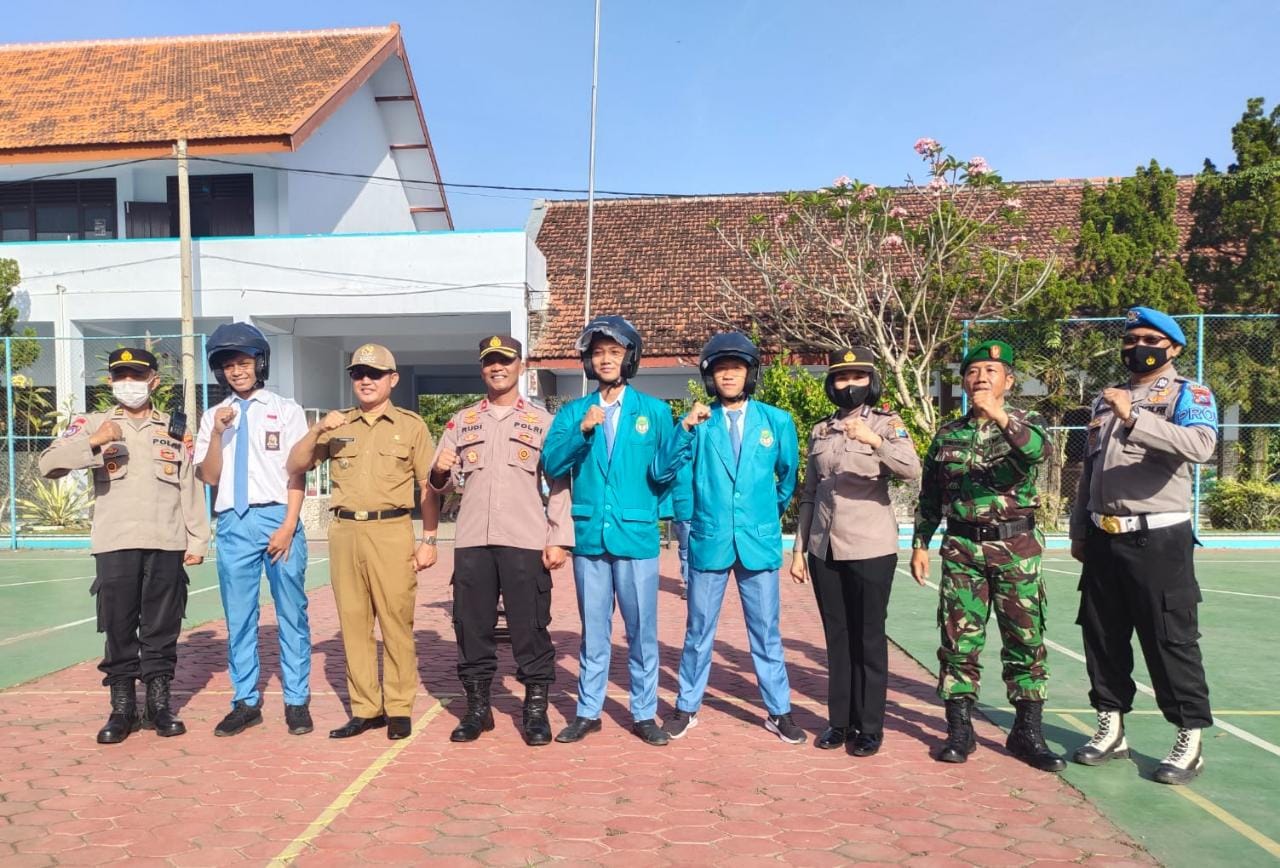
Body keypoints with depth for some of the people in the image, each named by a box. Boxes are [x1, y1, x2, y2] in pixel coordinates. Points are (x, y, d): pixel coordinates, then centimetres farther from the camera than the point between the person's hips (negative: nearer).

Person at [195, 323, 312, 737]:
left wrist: (288, 526, -9)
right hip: (233, 523, 3)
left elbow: (297, 473, 1)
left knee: (291, 614, 1)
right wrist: (218, 433, -8)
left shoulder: (287, 410, 6)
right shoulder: (213, 417, 13)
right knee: (238, 617, 8)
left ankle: (297, 702, 11)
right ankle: (246, 702, 21)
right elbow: (209, 476, 6)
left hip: (278, 518, -2)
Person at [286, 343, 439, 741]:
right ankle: (364, 708, 15)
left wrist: (429, 540, -2)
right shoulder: (336, 425, 15)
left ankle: (398, 709, 7)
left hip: (392, 531, -3)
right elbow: (293, 467, 10)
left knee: (397, 621, -2)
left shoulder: (411, 424, 6)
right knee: (353, 621, 6)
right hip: (345, 532, 3)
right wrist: (317, 431, -7)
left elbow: (429, 487, 4)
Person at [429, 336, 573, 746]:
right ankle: (477, 708, 20)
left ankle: (536, 709, 11)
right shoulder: (461, 421, 15)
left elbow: (559, 484, 2)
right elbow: (442, 485, 11)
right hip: (472, 540, 3)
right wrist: (440, 472, -13)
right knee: (471, 625, 7)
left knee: (530, 627, 0)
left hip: (526, 541, -2)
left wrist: (559, 539, -7)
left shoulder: (542, 421, 7)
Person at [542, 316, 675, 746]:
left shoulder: (655, 411, 2)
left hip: (637, 535, -1)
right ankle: (588, 712, 24)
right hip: (589, 536, 2)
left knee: (642, 630, 6)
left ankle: (644, 714, 19)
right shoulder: (573, 412, 6)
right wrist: (582, 431, -18)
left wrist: (658, 509, -3)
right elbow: (551, 464, -6)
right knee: (593, 630, 12)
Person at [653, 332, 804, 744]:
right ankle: (687, 707, 26)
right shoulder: (699, 423, -1)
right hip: (709, 541, 0)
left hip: (759, 541, 0)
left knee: (766, 632, 10)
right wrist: (685, 427, -20)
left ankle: (779, 711, 24)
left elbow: (788, 476, 16)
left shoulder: (777, 421, 0)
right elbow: (661, 472, -10)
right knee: (698, 632, 12)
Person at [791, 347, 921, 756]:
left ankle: (869, 726, 15)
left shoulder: (886, 423, -1)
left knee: (869, 638, 4)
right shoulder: (820, 431, 10)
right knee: (836, 637, 11)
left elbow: (912, 470, -20)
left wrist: (874, 440, -35)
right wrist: (799, 548, 9)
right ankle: (839, 721, 22)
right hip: (824, 550, 4)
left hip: (870, 549, -4)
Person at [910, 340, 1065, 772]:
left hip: (1017, 546, -1)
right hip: (961, 548, 2)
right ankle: (959, 728, 14)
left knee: (1026, 639, 4)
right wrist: (920, 545, 10)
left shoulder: (1026, 424, 2)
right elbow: (929, 496, 14)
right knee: (959, 639, 3)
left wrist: (1000, 417, -38)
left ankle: (1028, 732, 17)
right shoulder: (947, 435, 9)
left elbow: (1040, 450, -24)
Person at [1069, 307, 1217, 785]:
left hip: (1158, 539, -6)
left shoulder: (1188, 394, -4)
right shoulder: (1105, 399, 15)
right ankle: (1111, 728, 24)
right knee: (1103, 637, 11)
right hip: (1103, 539, 6)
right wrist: (1079, 531, 17)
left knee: (1171, 640, -1)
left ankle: (1190, 740, 11)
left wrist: (1133, 417, -34)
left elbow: (1201, 446, -26)